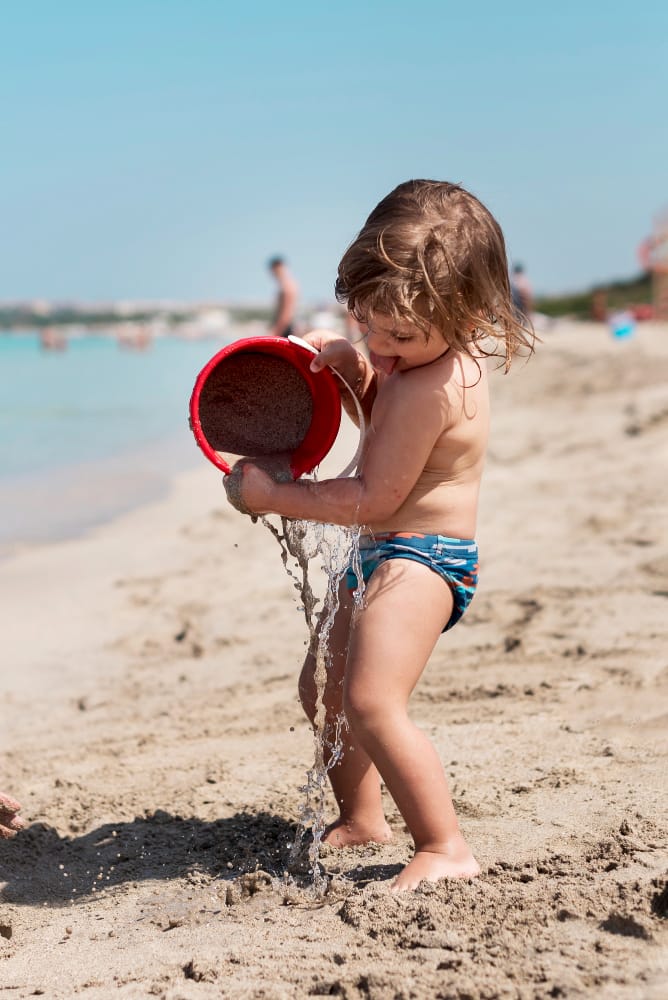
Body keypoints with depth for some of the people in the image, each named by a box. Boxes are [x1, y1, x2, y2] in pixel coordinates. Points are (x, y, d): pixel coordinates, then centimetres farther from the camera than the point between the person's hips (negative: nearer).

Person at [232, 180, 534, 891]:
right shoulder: (424, 356, 2)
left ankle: (444, 846, -16)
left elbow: (372, 498, -25)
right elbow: (383, 413, 20)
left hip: (418, 559, -11)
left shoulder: (428, 391, -27)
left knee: (371, 703, -26)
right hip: (381, 556, 11)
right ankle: (360, 818, 36)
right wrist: (349, 363, 0)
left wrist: (277, 496, -17)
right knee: (322, 687, 20)